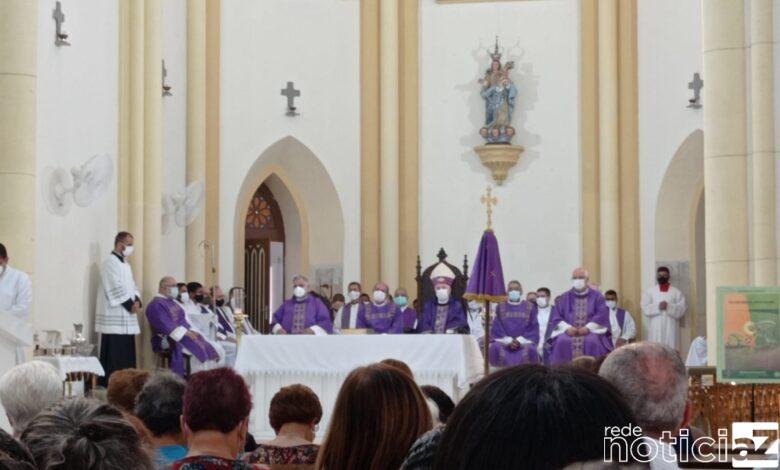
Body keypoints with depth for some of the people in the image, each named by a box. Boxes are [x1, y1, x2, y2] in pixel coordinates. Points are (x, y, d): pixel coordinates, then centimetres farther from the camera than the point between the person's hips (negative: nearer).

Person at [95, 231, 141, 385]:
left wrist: (137, 301, -1)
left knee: (126, 353, 8)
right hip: (115, 317, -9)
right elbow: (116, 288, -17)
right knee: (115, 355, -9)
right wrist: (130, 305, -14)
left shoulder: (125, 264, 19)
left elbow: (132, 286, 18)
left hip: (127, 316, 9)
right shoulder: (110, 262, -10)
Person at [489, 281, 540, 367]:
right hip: (504, 341, 1)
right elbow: (497, 328, 7)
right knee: (496, 348, -33)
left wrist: (520, 340, -10)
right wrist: (508, 340, -10)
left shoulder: (530, 307, 12)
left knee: (530, 349, -36)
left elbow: (533, 328, 6)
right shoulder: (501, 307, 15)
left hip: (524, 340, -1)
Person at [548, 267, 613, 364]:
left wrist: (588, 327, -15)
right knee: (562, 342, -31)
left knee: (591, 342, -35)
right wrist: (567, 327, -12)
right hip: (569, 331, 1)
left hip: (592, 331, -1)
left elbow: (602, 315, 0)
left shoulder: (597, 296, 11)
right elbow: (556, 317, 8)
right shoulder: (564, 298, 16)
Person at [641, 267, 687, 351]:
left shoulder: (676, 292, 9)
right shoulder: (649, 292, 11)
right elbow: (645, 309, 0)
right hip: (654, 331, 0)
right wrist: (658, 307, -15)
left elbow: (681, 310, -1)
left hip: (670, 330, 0)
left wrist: (669, 307, -17)